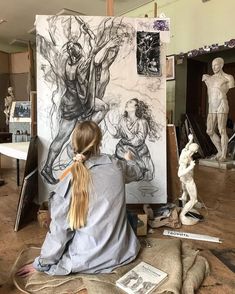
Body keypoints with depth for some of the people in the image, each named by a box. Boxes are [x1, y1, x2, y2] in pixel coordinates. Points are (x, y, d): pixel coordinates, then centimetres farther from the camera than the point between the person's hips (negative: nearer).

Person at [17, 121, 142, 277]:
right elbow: (136, 173, 15)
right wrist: (129, 160, 38)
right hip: (120, 252, 1)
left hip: (86, 259, 0)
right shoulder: (116, 166, -10)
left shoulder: (71, 180, -19)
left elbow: (60, 228, -14)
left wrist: (41, 264, 1)